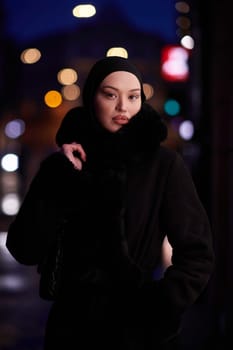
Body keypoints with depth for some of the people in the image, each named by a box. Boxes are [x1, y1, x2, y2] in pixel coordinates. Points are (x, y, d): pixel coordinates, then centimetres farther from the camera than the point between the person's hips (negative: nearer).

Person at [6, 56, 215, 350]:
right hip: (73, 324, 2)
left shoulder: (165, 165, -6)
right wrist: (59, 181, -14)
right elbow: (24, 250, -5)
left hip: (141, 326, -2)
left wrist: (159, 312, -17)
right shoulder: (64, 165, 1)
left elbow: (197, 254, -6)